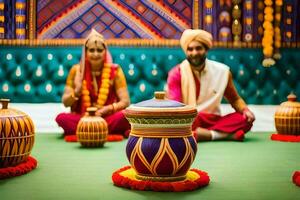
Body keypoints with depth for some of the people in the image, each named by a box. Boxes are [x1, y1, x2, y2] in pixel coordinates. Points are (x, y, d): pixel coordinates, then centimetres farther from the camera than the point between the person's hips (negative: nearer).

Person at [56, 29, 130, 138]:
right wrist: (77, 92, -17)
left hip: (107, 118, -1)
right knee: (61, 118, -28)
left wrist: (108, 109, -22)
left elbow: (125, 101, -4)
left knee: (124, 115, -31)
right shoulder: (77, 70, 1)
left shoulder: (114, 70, -1)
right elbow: (65, 103, 4)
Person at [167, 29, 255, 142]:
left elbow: (234, 99, 14)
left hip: (213, 121, 3)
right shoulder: (176, 73, -5)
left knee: (246, 119, -20)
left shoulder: (222, 71, 3)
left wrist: (245, 110, -8)